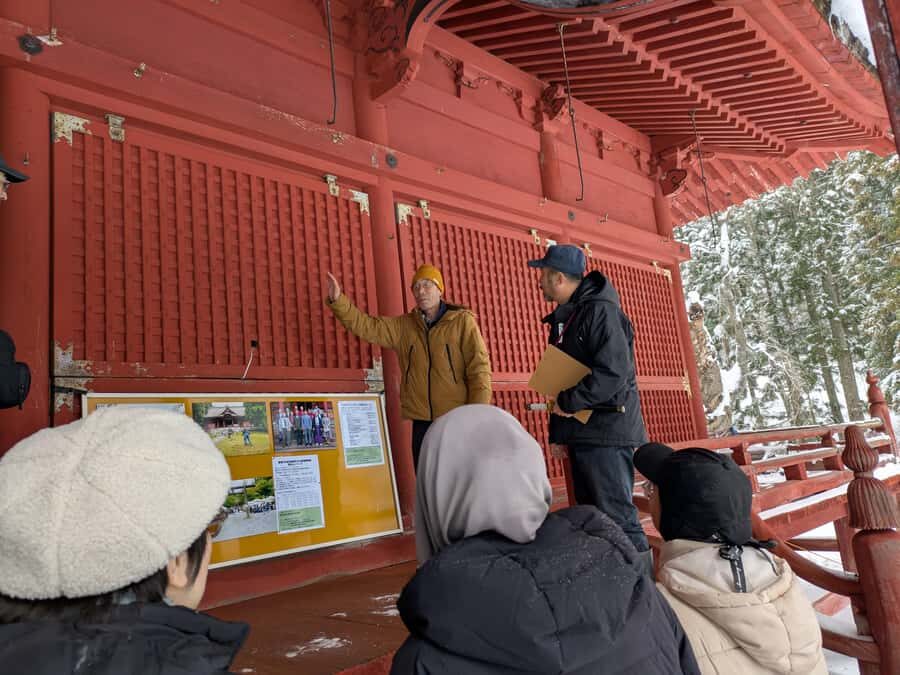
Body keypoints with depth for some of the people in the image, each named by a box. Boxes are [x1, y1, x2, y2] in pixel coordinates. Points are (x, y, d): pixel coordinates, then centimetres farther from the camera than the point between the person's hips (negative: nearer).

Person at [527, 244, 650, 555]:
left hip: (607, 432, -9)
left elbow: (614, 373, -25)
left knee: (618, 518, -7)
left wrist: (569, 402, -16)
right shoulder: (564, 318, 16)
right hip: (581, 433, 10)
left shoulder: (600, 311, -13)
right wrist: (558, 432, 18)